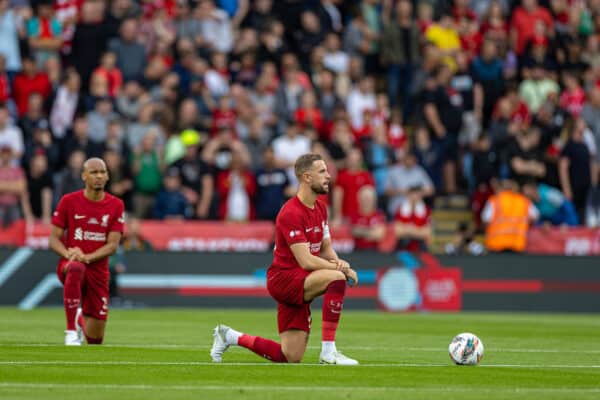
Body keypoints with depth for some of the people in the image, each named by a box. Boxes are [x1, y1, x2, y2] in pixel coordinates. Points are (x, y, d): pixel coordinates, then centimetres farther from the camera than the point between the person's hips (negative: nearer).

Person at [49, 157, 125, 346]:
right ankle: (72, 329, -40)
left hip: (98, 271, 2)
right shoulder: (68, 201, -2)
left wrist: (87, 257, -21)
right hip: (69, 265, -2)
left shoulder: (116, 205, 1)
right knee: (75, 269, -44)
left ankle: (81, 324, 44)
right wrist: (68, 254, -21)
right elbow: (54, 239, 0)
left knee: (95, 339, 5)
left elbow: (112, 245, -5)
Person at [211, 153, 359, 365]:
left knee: (291, 357, 5)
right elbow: (306, 261, -23)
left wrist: (336, 262, -6)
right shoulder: (291, 213, -18)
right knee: (336, 278, -32)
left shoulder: (320, 208, 11)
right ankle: (328, 351, -28)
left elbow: (326, 249, 18)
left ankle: (229, 336, 24)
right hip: (282, 278, -9)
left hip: (298, 287, 9)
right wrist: (341, 269, -18)